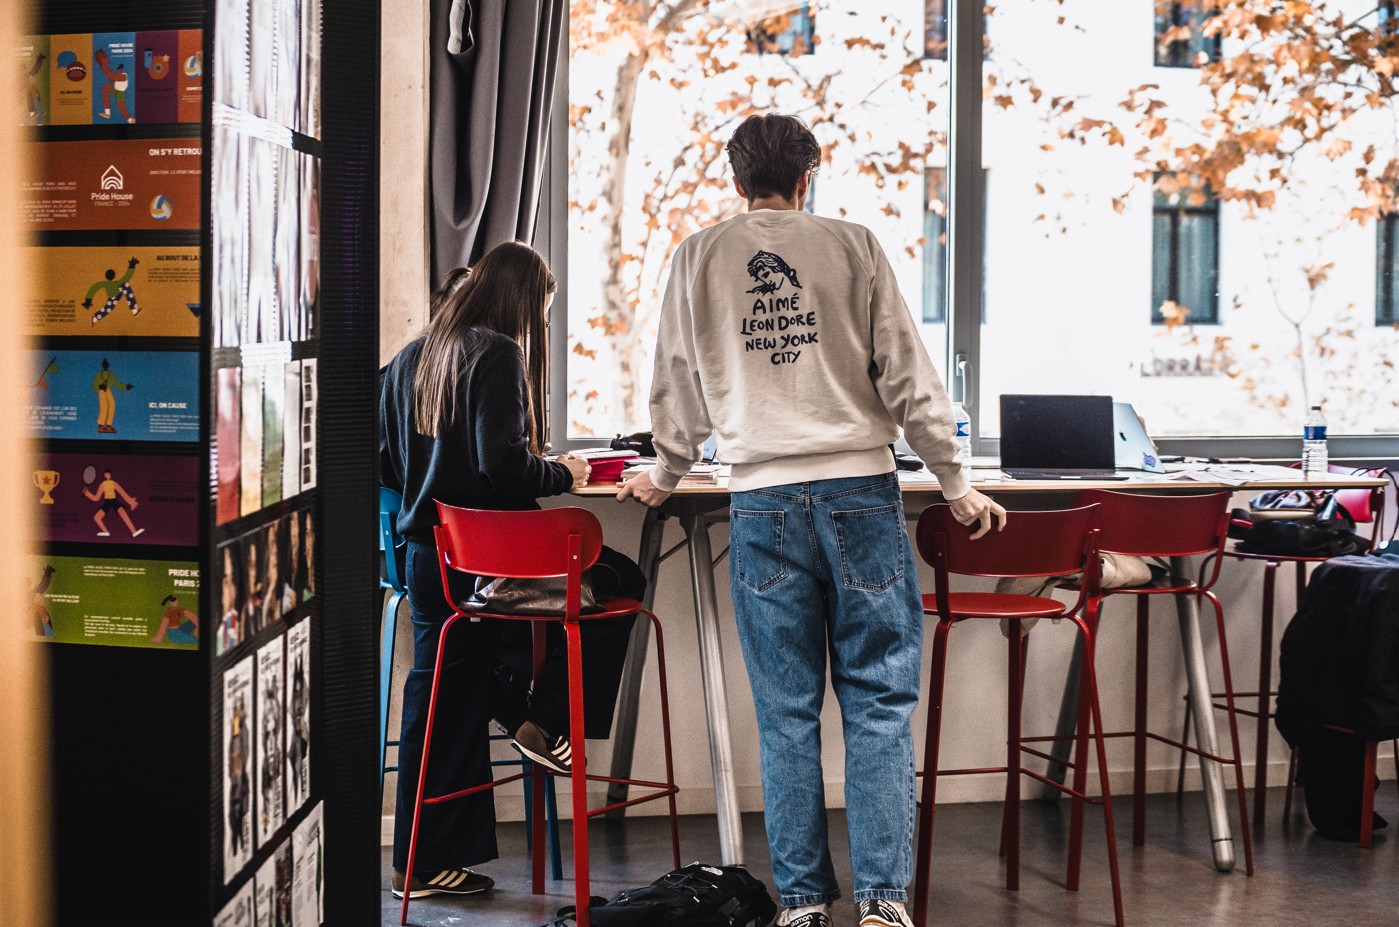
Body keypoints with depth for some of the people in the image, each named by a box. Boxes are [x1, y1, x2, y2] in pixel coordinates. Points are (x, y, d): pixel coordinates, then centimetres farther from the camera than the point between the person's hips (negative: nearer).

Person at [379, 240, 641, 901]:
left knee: (444, 704, 15)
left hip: (426, 554, 8)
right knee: (619, 582, 11)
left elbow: (387, 465, 16)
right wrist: (563, 474, -3)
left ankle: (425, 863, 20)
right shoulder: (497, 354, -11)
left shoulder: (407, 360, 13)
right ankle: (544, 721, 8)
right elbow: (505, 464, -20)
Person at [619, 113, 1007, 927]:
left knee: (787, 709, 6)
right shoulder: (853, 247, 3)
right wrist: (956, 487, 10)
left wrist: (666, 476, 31)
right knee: (879, 700, 3)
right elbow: (908, 377, 2)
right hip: (861, 493, -1)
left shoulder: (700, 258, 8)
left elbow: (679, 385, 14)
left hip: (764, 503, 1)